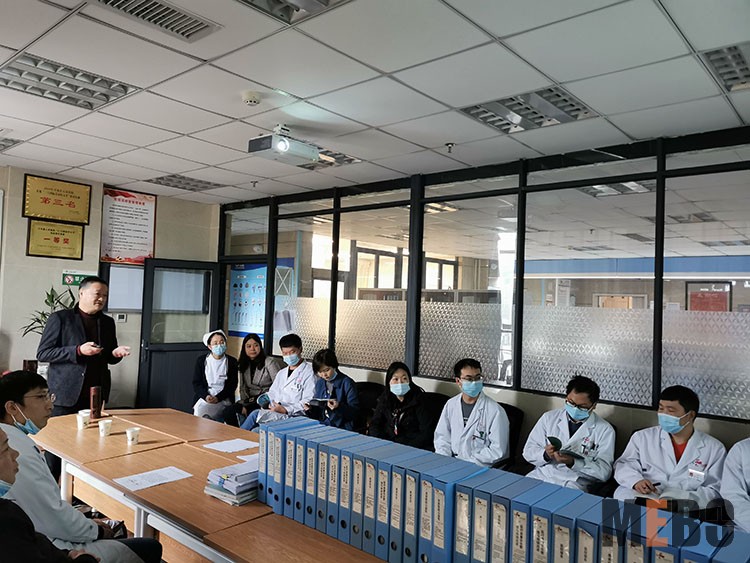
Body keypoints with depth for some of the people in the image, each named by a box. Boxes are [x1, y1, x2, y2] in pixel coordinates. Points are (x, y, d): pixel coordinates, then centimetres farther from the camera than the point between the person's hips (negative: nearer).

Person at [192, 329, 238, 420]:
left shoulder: (232, 362, 6)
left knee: (202, 410, -27)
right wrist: (206, 396, -12)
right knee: (198, 409, -29)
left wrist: (218, 398, -13)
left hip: (223, 398, -2)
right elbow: (196, 383, 6)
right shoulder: (201, 361, 10)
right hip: (204, 397, 2)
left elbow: (232, 385, 1)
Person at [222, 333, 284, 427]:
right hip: (251, 400, 6)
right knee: (227, 411, -21)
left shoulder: (269, 362, -4)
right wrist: (243, 404, -5)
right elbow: (243, 388, 12)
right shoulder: (243, 365, 15)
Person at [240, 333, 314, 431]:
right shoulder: (281, 373, 26)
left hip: (293, 416, -6)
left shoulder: (309, 373, -3)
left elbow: (308, 402, -11)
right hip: (274, 413, 6)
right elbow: (272, 393, 26)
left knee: (255, 414, -23)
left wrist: (286, 409, -18)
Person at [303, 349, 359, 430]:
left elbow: (355, 410, -8)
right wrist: (310, 409, 2)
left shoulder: (347, 383, -6)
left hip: (342, 428, -5)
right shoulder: (319, 383, 14)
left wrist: (339, 407, -25)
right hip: (321, 426, 6)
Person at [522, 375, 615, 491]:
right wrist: (545, 455, -14)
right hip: (542, 474, 3)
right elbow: (528, 451, 8)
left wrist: (573, 462, -22)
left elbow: (604, 472, -6)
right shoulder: (549, 417, 9)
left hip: (575, 483, -3)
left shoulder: (604, 430, 1)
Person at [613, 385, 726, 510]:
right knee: (622, 495, -32)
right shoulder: (642, 437, 14)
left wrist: (685, 499, -15)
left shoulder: (714, 449, 10)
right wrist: (635, 480, -14)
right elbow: (624, 464, 10)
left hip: (681, 505, -1)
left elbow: (714, 490, 5)